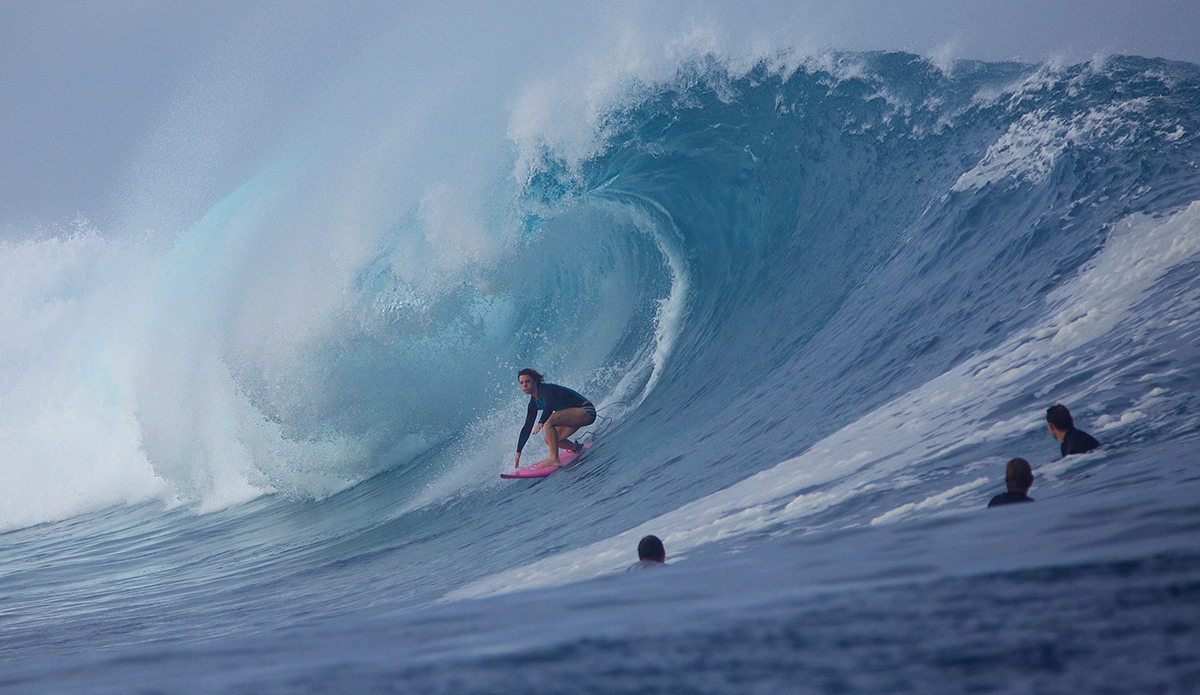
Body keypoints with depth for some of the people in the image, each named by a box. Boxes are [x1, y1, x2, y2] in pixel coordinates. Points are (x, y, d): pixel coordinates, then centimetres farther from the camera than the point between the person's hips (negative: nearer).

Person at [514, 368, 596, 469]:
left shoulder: (545, 389, -18)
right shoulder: (534, 402, 8)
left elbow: (549, 406, -40)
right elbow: (527, 427, 13)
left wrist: (541, 423, -56)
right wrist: (518, 452, 13)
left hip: (586, 411, -10)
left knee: (549, 421, -28)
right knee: (549, 440, 5)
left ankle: (554, 459, -27)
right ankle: (578, 449, 28)